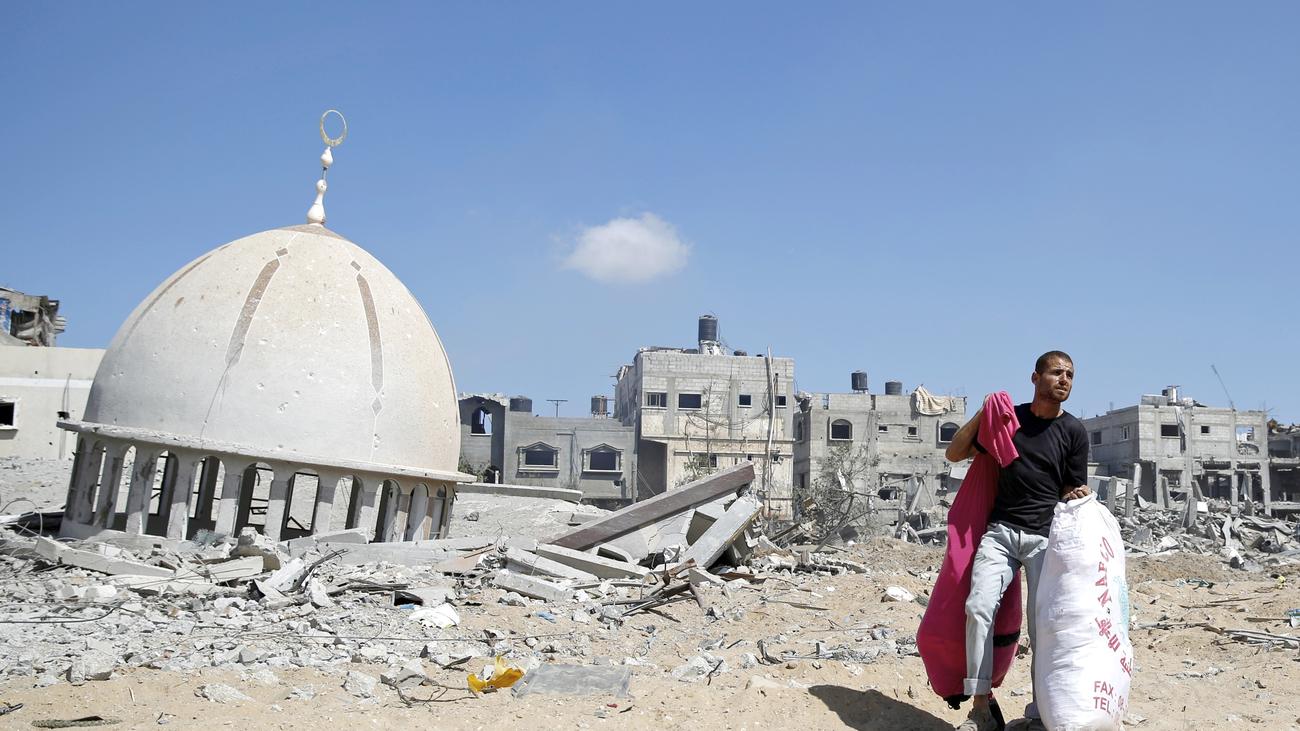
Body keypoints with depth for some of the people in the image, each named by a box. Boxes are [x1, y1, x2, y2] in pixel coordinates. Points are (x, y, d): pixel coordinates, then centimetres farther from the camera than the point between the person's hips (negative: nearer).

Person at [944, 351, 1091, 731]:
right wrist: (982, 414, 0)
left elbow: (1074, 492, 9)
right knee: (979, 607, -16)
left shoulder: (1074, 431, 6)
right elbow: (954, 454, 11)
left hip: (1047, 536, -1)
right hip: (1001, 530, 1)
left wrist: (1076, 498, -15)